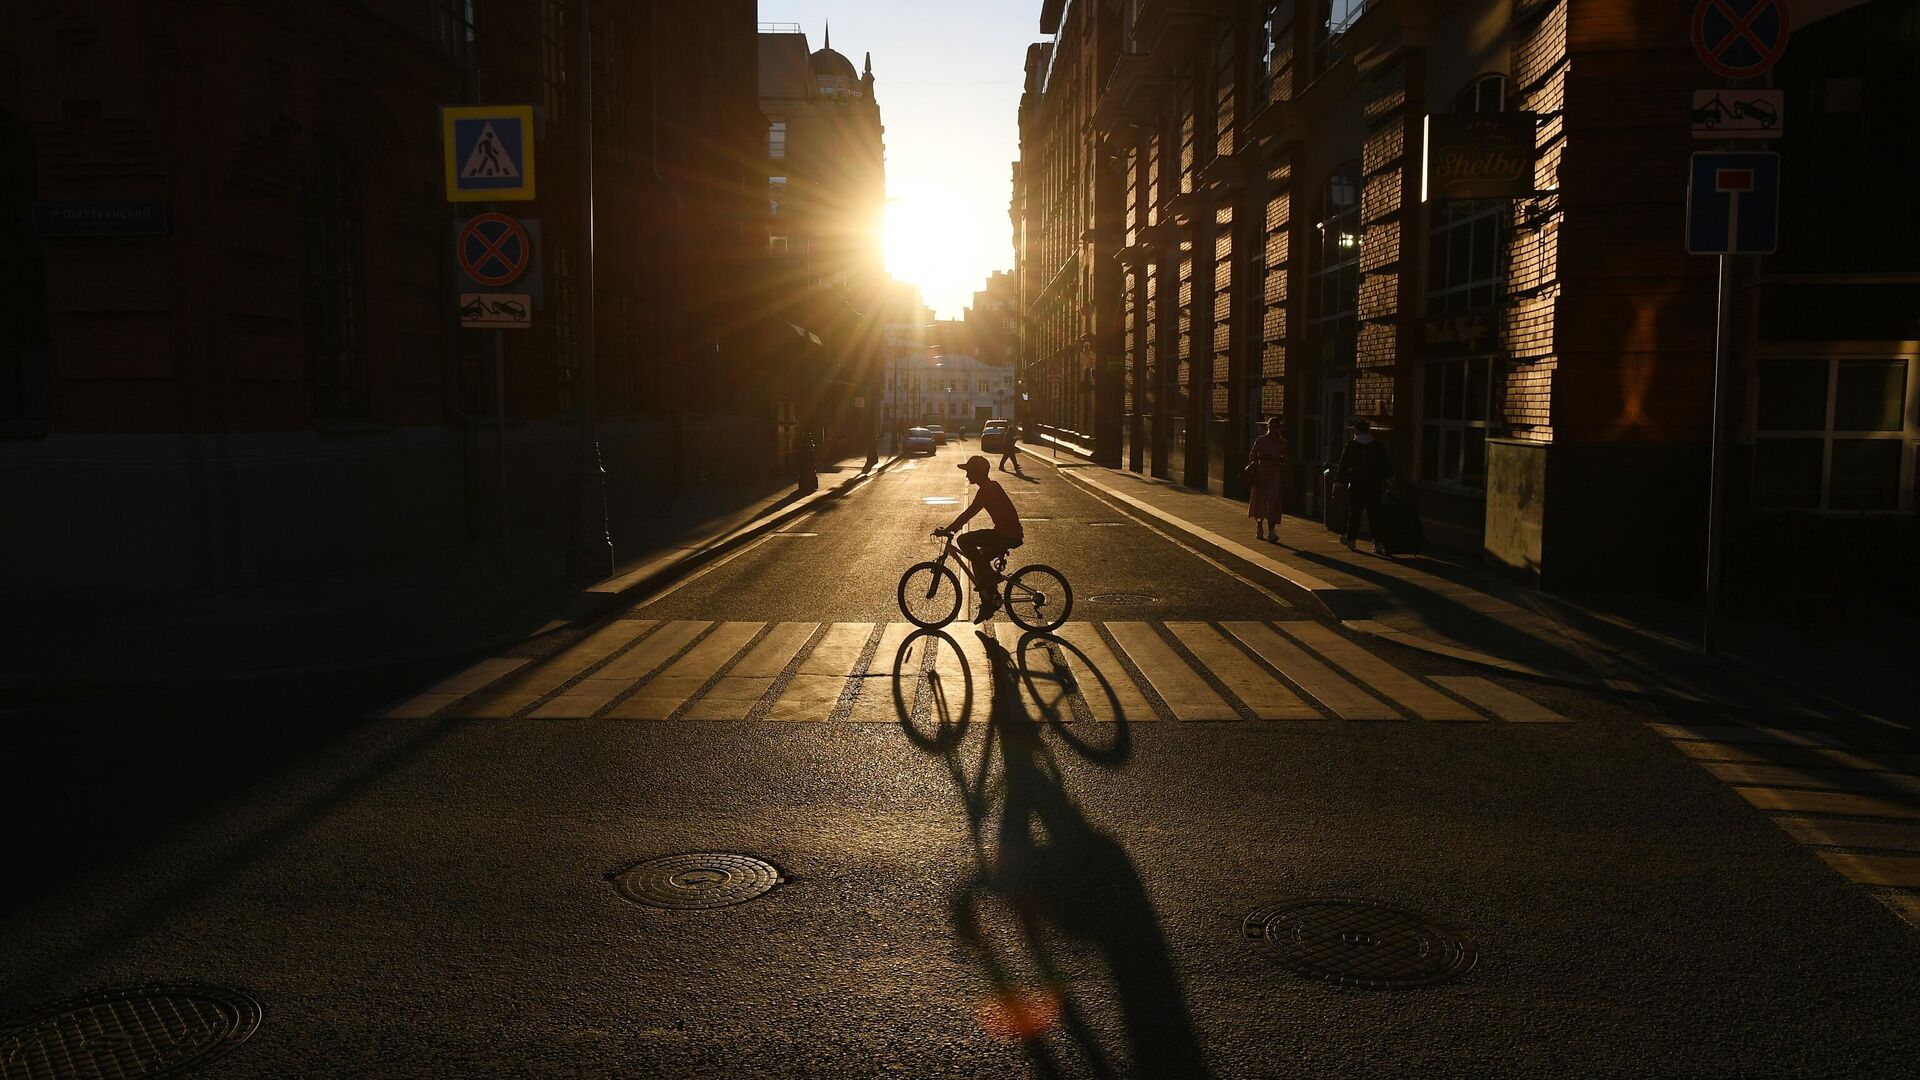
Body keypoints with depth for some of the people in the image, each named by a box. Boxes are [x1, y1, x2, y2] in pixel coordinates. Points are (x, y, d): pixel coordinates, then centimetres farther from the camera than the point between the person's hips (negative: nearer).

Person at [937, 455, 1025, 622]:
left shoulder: (987, 490, -16)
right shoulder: (991, 487, 16)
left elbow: (969, 513, -22)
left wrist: (947, 531, -20)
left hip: (1007, 534, -10)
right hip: (1010, 533, 10)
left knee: (964, 541, -16)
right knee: (979, 560, 17)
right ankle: (988, 605, 22)